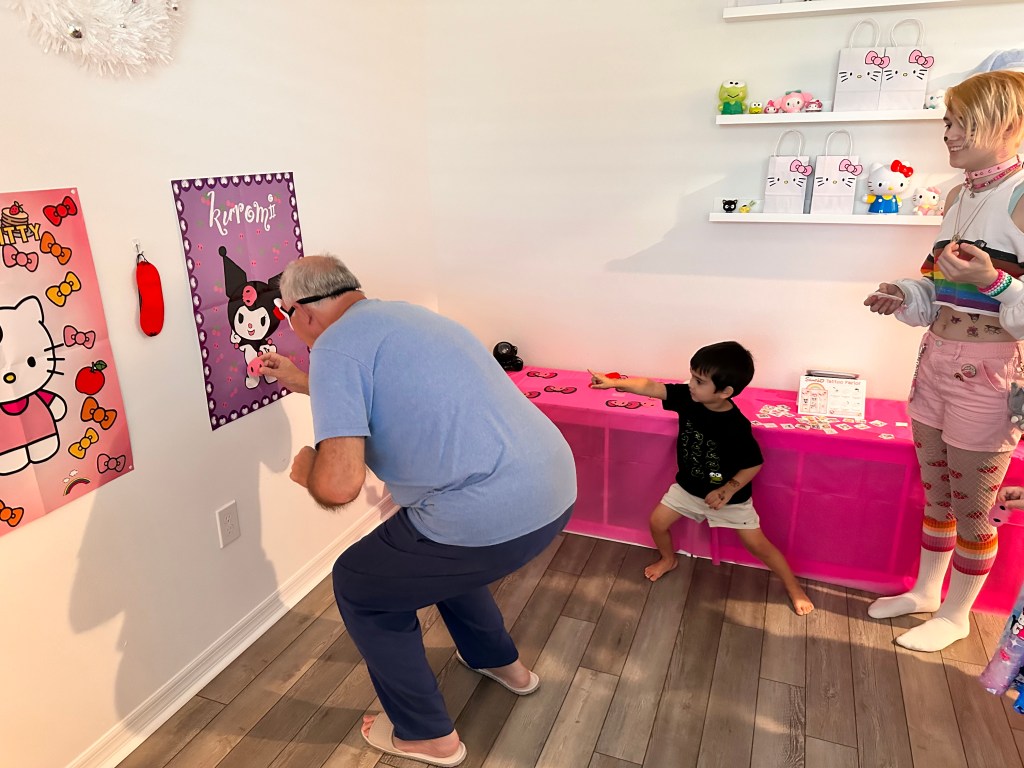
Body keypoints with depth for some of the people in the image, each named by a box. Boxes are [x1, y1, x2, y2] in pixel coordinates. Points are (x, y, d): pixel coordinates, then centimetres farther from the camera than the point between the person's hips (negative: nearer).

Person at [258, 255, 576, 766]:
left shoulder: (335, 345, -9)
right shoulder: (400, 314, 18)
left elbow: (339, 484, -18)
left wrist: (306, 468, 5)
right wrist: (306, 383, 46)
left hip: (491, 518, -9)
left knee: (359, 586, 16)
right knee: (438, 551, 36)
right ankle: (500, 663, 53)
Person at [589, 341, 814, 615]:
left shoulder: (736, 427, -32)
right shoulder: (687, 397, -20)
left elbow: (755, 464, -20)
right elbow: (651, 387, -19)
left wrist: (727, 491, -26)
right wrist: (614, 382, -29)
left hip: (729, 496, -5)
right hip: (688, 487, 5)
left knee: (758, 545, 4)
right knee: (657, 522, 8)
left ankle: (794, 587, 28)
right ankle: (669, 559, 40)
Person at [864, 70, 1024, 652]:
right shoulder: (960, 196, 9)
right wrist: (905, 298, 2)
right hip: (937, 360, 8)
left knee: (972, 510, 10)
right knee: (937, 495, 21)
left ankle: (956, 614, 30)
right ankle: (925, 592, 39)